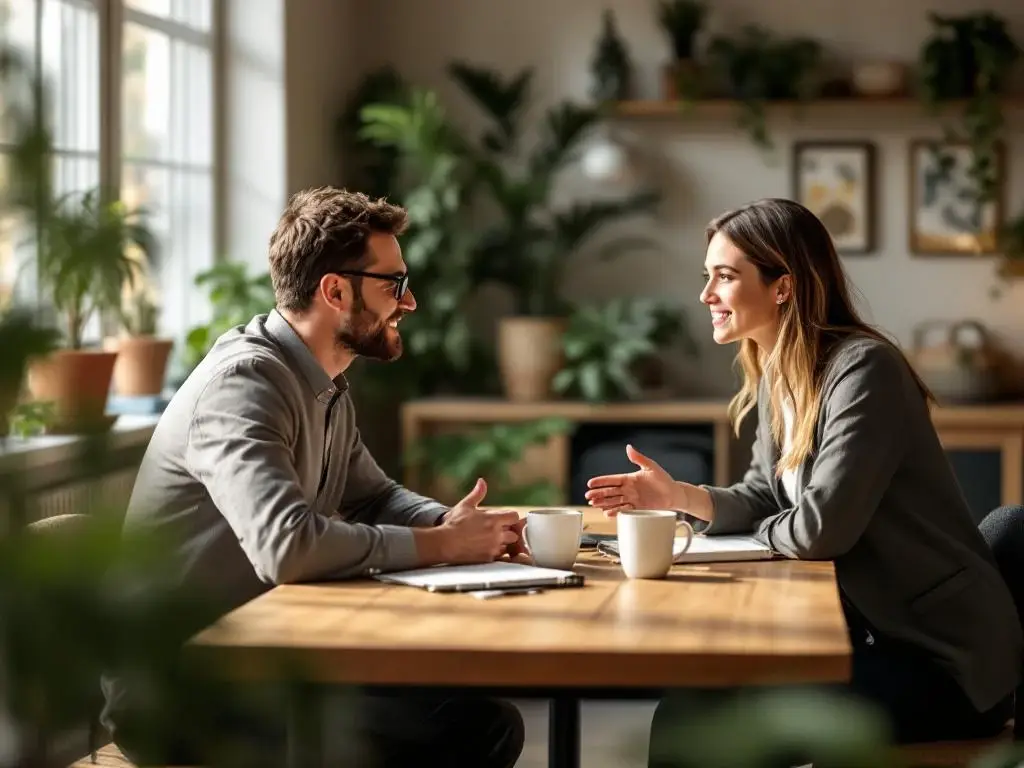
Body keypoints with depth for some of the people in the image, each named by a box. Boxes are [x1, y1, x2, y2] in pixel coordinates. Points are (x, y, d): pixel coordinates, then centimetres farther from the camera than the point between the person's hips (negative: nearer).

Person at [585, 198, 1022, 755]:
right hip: (871, 630, 9)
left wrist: (760, 533, -3)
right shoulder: (779, 376, 8)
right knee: (684, 706, 0)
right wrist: (679, 496, -4)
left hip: (943, 657, -8)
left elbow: (821, 527, -25)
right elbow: (764, 499, 14)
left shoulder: (862, 370, -20)